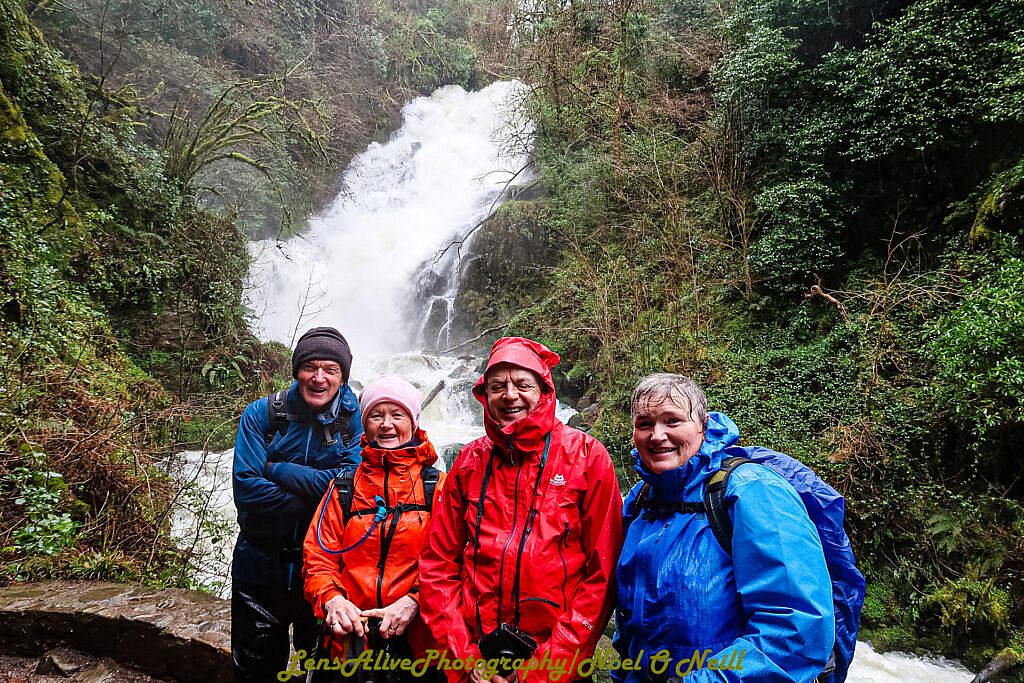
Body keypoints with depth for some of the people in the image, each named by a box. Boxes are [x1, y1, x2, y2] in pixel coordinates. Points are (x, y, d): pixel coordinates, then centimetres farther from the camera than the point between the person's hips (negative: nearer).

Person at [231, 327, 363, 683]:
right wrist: (317, 507, -18)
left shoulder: (357, 420, -7)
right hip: (260, 570, 1)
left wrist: (275, 469, -18)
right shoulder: (261, 414, -6)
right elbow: (245, 487, -15)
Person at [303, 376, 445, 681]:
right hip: (349, 638, 2)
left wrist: (413, 601, -21)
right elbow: (317, 556, 5)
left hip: (417, 638, -2)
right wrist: (331, 599, -13)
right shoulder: (344, 489, 8)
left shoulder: (437, 486, 0)